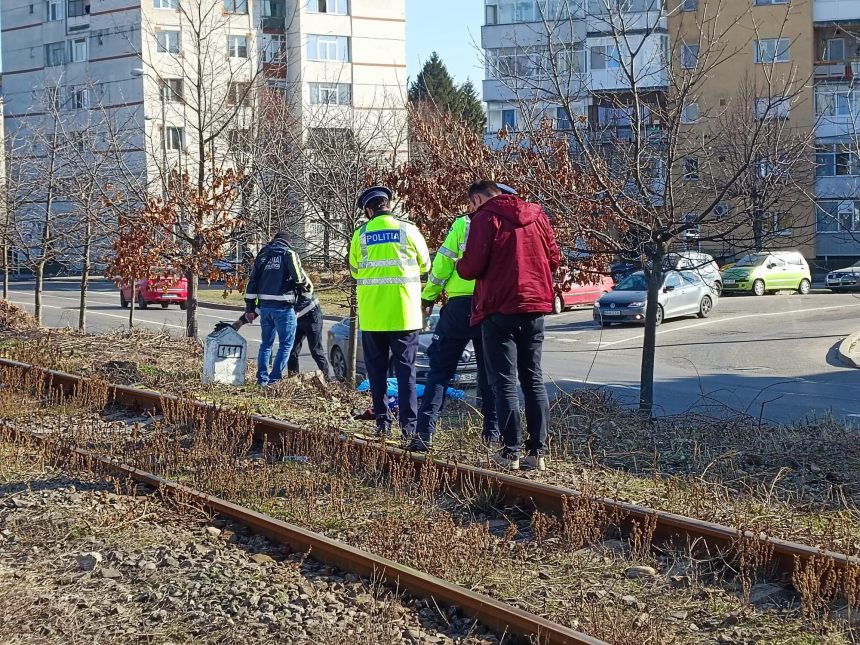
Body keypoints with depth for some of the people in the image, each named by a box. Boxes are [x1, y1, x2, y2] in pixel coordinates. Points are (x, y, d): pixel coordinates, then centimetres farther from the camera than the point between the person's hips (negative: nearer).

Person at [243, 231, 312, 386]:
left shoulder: (262, 255, 14)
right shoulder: (289, 254, -3)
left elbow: (252, 282, 13)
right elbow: (299, 276, -11)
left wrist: (250, 308, 15)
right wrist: (309, 288, 11)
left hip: (265, 306, 6)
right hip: (283, 306, -6)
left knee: (266, 343, 16)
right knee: (286, 344, 2)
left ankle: (262, 378, 14)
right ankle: (275, 378, -5)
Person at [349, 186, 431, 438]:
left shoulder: (360, 235, -1)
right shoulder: (408, 230, -2)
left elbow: (355, 271, 10)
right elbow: (424, 265, 10)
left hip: (372, 315, 1)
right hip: (404, 312, 0)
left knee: (377, 369, 10)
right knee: (406, 369, 4)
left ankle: (382, 422, 10)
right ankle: (409, 424, -1)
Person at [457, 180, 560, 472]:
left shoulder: (485, 218, -8)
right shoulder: (537, 215, 10)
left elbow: (472, 266, -14)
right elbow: (554, 259, 12)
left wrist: (459, 266, 8)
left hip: (500, 309, -5)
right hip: (536, 308, 5)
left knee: (504, 382, 0)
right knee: (533, 379, 11)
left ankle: (511, 452, -1)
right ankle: (537, 452, 10)